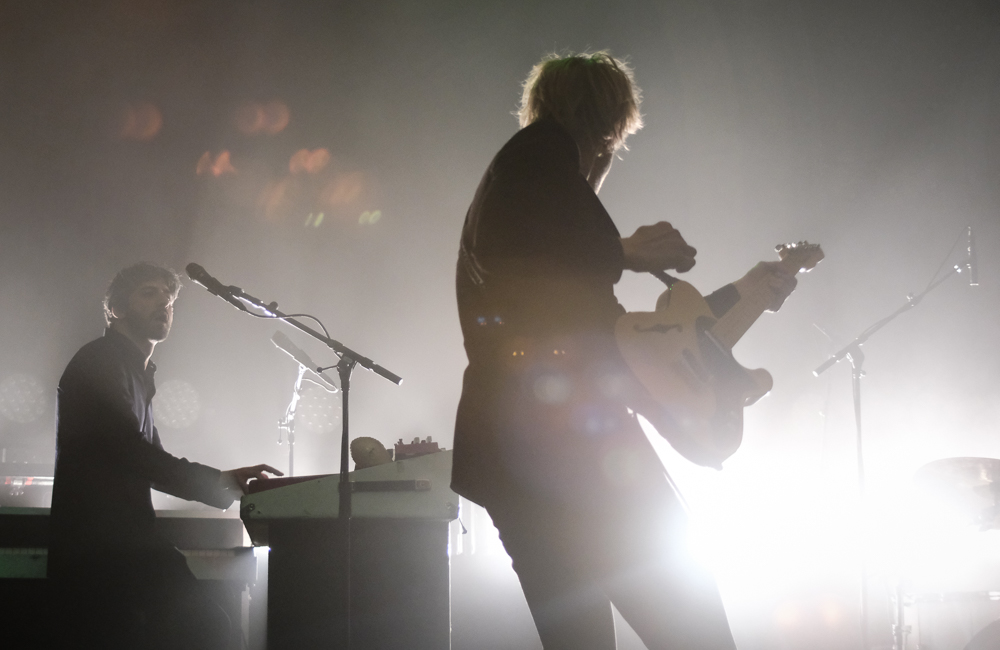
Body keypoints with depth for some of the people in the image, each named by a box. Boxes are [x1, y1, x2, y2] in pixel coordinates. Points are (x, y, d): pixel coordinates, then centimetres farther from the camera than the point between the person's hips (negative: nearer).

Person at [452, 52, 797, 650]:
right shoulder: (544, 148, 2)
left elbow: (626, 338, 32)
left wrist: (739, 293, 37)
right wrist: (631, 252, -2)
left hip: (511, 455, 10)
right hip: (569, 437, -10)